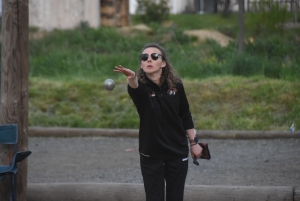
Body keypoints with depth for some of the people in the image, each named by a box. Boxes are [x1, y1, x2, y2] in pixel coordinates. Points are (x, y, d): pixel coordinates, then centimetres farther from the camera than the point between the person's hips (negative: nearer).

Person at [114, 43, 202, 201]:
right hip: (151, 154, -2)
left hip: (177, 152, 2)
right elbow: (135, 89, -39)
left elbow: (185, 116, 7)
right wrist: (132, 79, -62)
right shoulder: (141, 87, -13)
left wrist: (193, 143, 9)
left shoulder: (175, 86, -5)